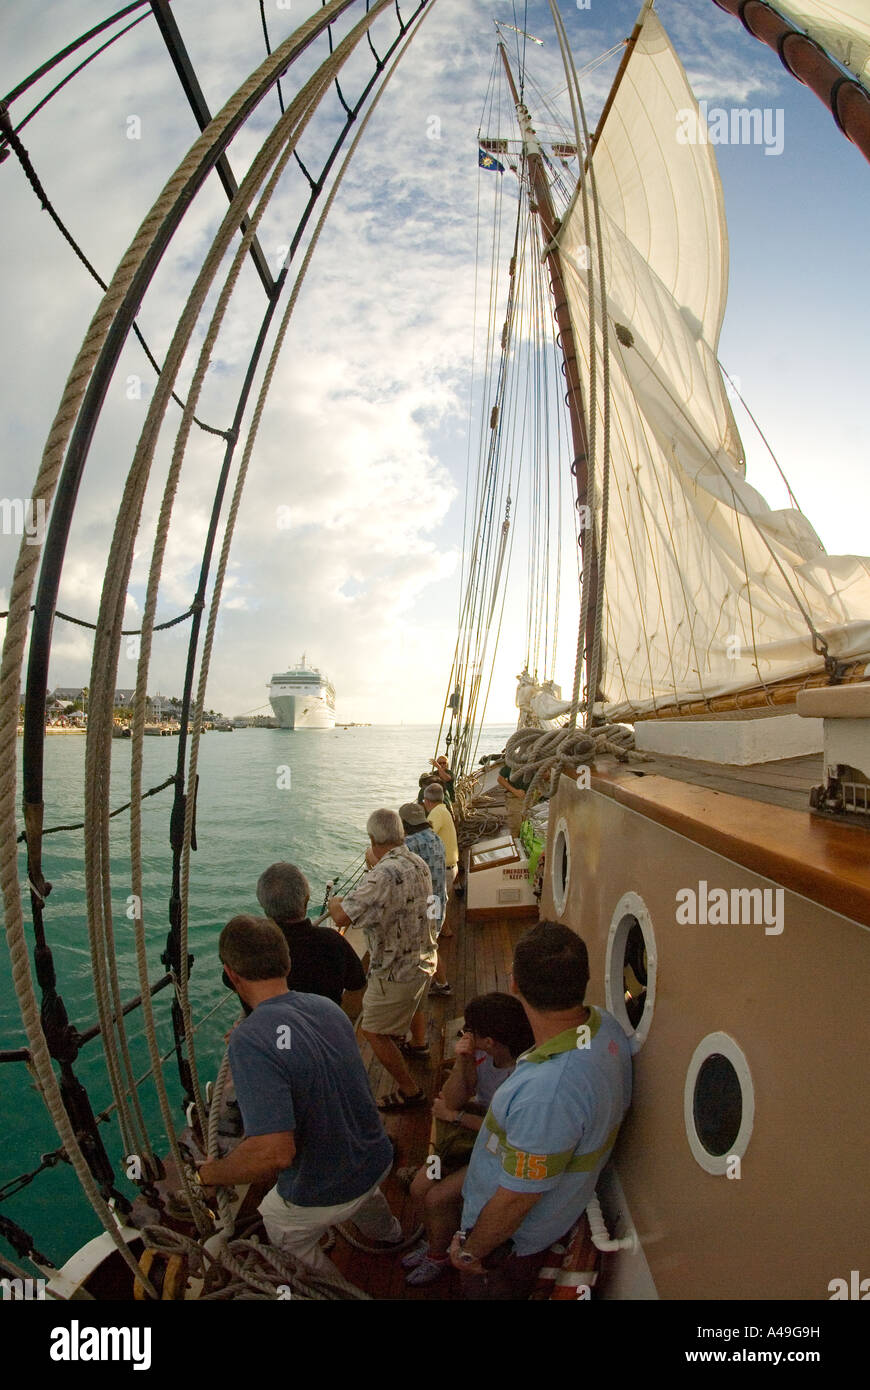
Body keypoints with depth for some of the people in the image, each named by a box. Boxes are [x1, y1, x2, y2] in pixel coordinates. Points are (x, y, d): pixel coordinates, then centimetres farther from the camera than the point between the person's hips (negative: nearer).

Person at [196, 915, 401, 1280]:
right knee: (363, 1191, 40)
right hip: (377, 1162, 6)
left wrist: (209, 1174, -19)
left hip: (323, 1195, -6)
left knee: (286, 1238, 29)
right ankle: (388, 1233, 68)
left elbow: (274, 1153, -38)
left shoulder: (250, 1040, -34)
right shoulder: (327, 1006, -11)